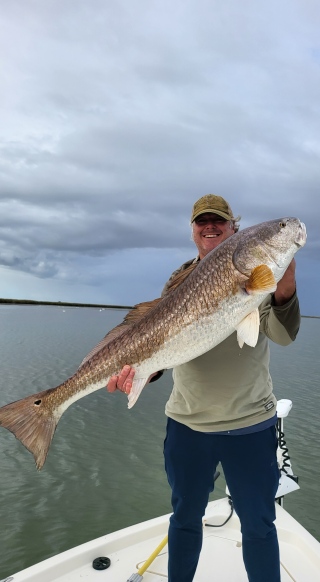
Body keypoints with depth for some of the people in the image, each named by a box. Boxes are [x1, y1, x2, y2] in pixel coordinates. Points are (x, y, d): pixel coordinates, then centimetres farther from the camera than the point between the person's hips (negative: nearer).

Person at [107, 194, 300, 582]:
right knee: (185, 516, 21)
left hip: (250, 423, -1)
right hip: (187, 422, 2)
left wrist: (284, 292, -35)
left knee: (258, 523, 16)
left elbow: (283, 335, -15)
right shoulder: (180, 280, 2)